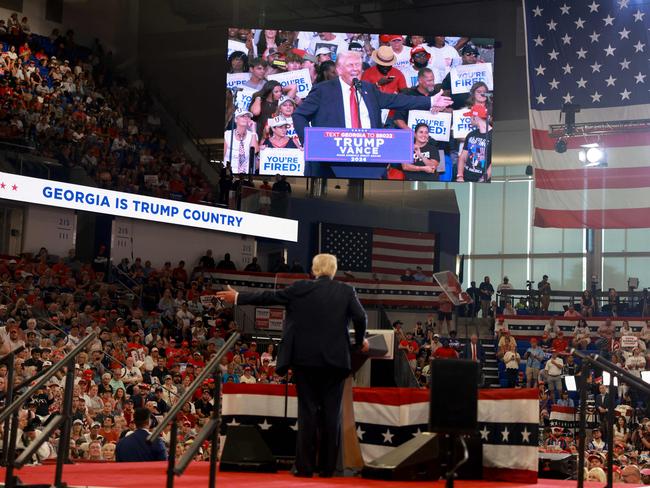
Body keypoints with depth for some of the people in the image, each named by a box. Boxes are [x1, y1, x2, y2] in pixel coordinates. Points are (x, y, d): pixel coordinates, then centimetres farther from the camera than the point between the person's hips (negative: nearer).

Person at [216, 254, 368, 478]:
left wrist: (238, 297, 15)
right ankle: (327, 467, 5)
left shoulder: (300, 288, 2)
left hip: (305, 358, 0)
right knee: (331, 412, 5)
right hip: (335, 359, 0)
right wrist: (360, 341, 12)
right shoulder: (346, 291, 3)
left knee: (307, 411, 4)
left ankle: (305, 466, 4)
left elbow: (269, 297, 5)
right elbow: (360, 317, -6)